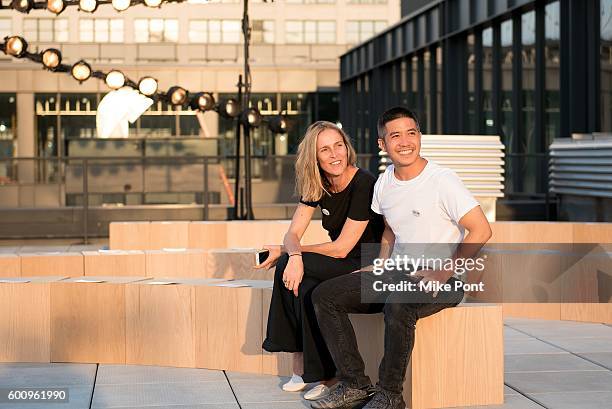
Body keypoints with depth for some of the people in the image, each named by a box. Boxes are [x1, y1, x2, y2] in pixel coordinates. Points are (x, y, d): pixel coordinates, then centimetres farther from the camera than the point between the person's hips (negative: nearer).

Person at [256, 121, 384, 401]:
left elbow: (341, 248, -19)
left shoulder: (364, 184, -19)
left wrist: (285, 253, -11)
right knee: (306, 289, -27)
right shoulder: (316, 186, 3)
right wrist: (294, 255, -26)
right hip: (340, 268, 6)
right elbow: (293, 233, -1)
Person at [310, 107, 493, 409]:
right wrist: (379, 268, 11)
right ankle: (355, 384, -6)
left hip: (442, 281, -7)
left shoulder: (442, 181, -13)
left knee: (397, 305, -38)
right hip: (397, 273, 7)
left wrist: (444, 273, -19)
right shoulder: (384, 183, 8)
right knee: (325, 296, -5)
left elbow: (481, 231, -16)